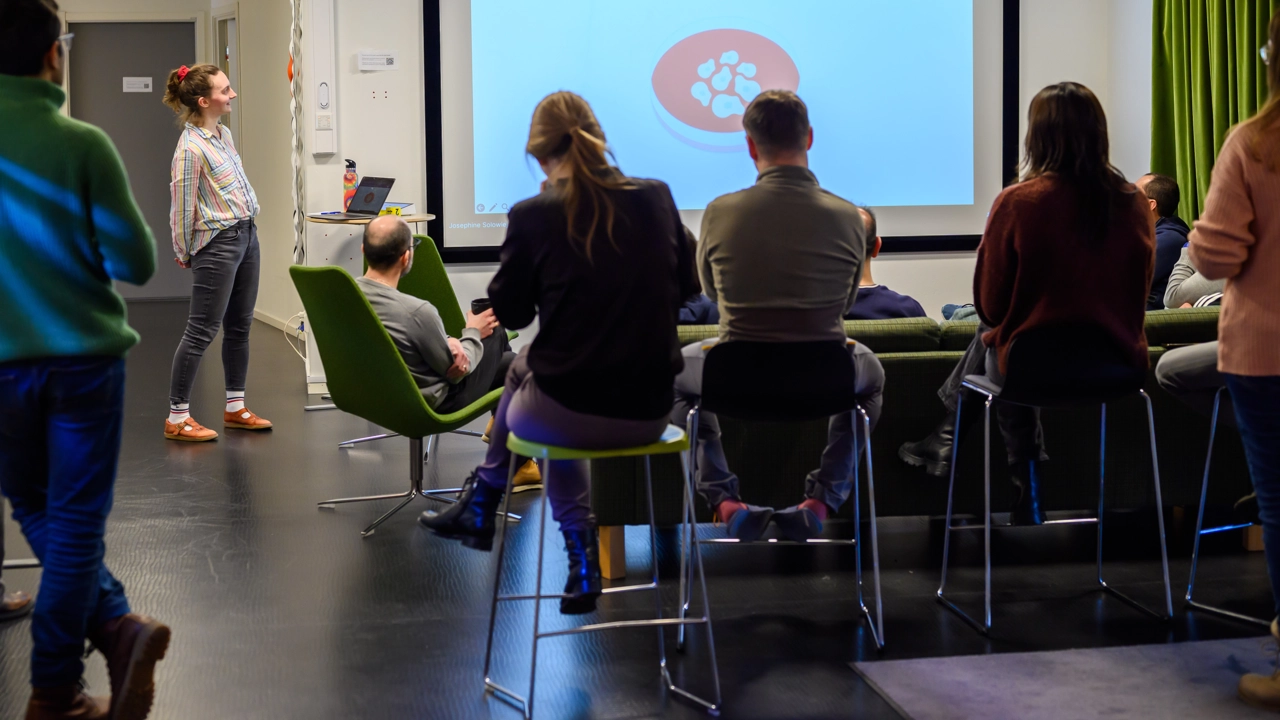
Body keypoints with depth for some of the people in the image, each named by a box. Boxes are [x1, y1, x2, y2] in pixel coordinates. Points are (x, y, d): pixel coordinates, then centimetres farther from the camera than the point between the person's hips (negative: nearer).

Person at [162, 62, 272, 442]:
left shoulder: (223, 133, 9)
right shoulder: (191, 148, -19)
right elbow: (182, 205, -13)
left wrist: (245, 229, 18)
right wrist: (185, 253, -5)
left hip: (246, 235, 9)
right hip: (218, 243, -9)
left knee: (240, 326, 14)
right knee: (202, 330, -5)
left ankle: (235, 407, 24)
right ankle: (177, 418, 1)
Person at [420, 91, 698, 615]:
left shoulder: (533, 216, -11)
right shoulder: (657, 198, 0)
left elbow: (510, 313, 3)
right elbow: (684, 286, 15)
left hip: (571, 414, -4)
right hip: (649, 413, 4)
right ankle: (478, 508, 45)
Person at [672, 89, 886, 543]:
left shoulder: (720, 213, -11)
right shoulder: (847, 217, -8)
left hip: (738, 384, 0)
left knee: (679, 368, 35)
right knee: (870, 373, 37)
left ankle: (725, 501, 23)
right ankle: (822, 501, 24)